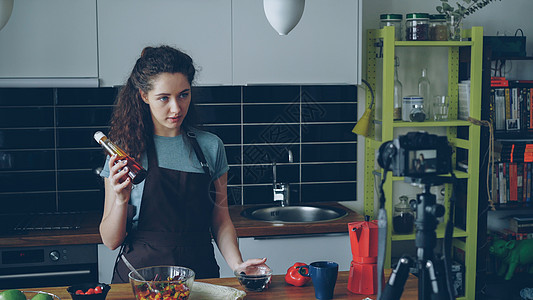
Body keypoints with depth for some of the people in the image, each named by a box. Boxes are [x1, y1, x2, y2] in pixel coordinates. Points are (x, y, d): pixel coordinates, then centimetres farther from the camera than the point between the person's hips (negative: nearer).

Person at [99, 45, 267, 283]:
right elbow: (111, 241, 0)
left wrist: (237, 265, -7)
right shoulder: (126, 150, 0)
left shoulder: (211, 147, 6)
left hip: (200, 274, 2)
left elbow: (221, 221, 10)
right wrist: (121, 200, -18)